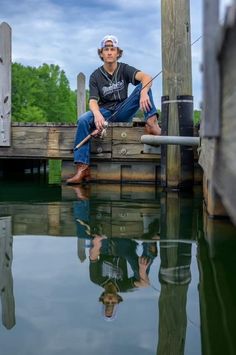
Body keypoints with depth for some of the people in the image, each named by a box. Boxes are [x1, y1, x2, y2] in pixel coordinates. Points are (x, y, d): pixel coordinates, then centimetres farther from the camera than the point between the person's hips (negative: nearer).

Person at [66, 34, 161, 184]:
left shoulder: (124, 69, 1)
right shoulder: (96, 76, 2)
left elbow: (146, 77, -18)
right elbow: (93, 101, -11)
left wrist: (144, 93, -42)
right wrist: (97, 115, -35)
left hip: (123, 111, 0)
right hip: (105, 111, 0)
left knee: (143, 86, -19)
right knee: (83, 120, -30)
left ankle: (152, 122, -40)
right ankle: (83, 169, -34)